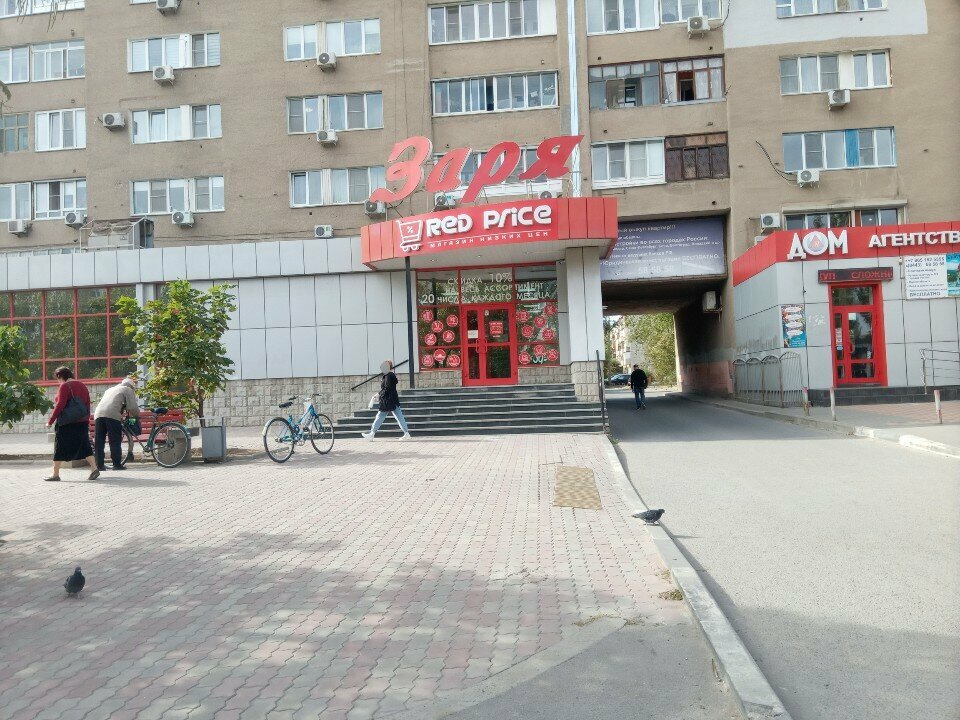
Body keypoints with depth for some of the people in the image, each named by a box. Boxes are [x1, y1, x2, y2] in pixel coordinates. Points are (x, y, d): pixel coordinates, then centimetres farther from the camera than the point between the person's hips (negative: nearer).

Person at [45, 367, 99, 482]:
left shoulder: (64, 386, -9)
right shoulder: (82, 386, 13)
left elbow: (60, 405, -15)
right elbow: (87, 405, 15)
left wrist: (50, 421, -11)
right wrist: (87, 420, 20)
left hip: (67, 423, -7)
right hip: (82, 422, 7)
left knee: (60, 448, 2)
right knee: (84, 446, 10)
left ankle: (55, 474, 6)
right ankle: (94, 468, 0)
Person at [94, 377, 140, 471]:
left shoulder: (110, 389, 37)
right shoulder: (128, 390, 17)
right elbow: (133, 407, 8)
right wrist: (137, 415, 27)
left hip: (98, 414, 6)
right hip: (112, 415, -6)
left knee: (99, 441, 7)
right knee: (115, 442, -2)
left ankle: (99, 465, 7)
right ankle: (117, 464, -2)